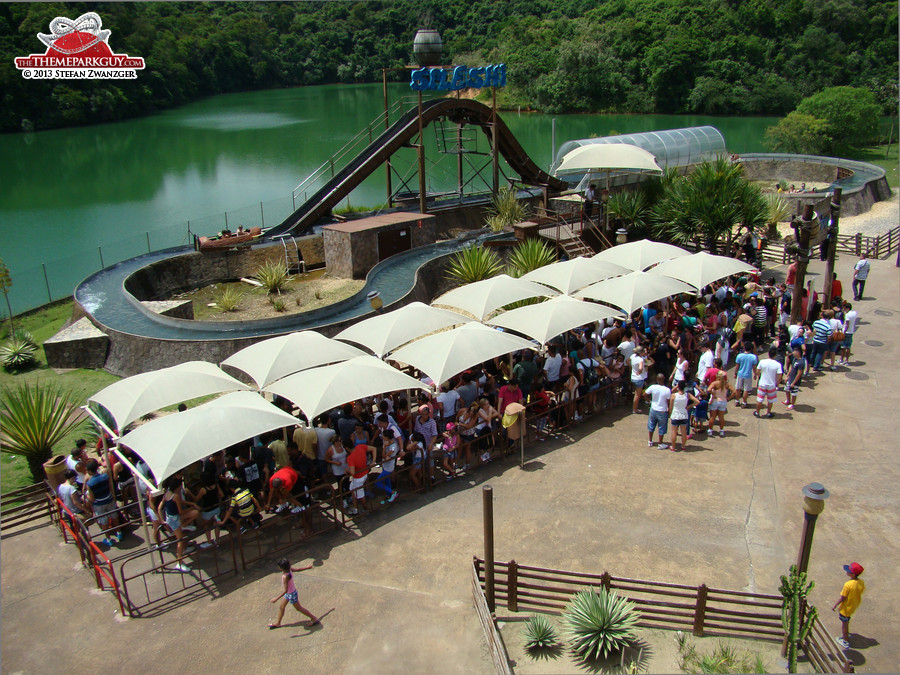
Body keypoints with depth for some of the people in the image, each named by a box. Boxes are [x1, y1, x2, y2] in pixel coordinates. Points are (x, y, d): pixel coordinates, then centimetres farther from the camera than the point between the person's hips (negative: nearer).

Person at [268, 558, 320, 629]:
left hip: (291, 594, -8)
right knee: (281, 607, 22)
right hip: (288, 593, 8)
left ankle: (314, 619, 28)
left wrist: (276, 598, -33)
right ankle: (277, 623, 44)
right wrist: (306, 568, 18)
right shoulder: (289, 569, -16)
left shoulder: (286, 576, -38)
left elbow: (285, 590, -36)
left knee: (299, 608, 14)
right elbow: (297, 569, 1)